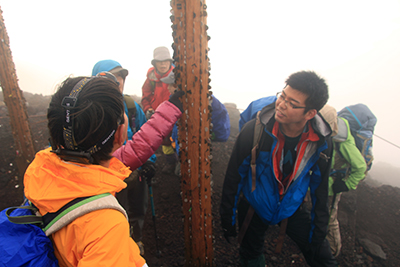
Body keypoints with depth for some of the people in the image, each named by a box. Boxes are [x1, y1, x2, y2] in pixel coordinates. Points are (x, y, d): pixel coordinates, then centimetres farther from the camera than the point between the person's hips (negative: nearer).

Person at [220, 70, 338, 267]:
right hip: (254, 207, -1)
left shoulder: (321, 142, -18)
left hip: (291, 209, 2)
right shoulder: (254, 131, -27)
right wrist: (227, 220, -9)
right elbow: (234, 177, -17)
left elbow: (320, 191, -4)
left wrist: (319, 236, 1)